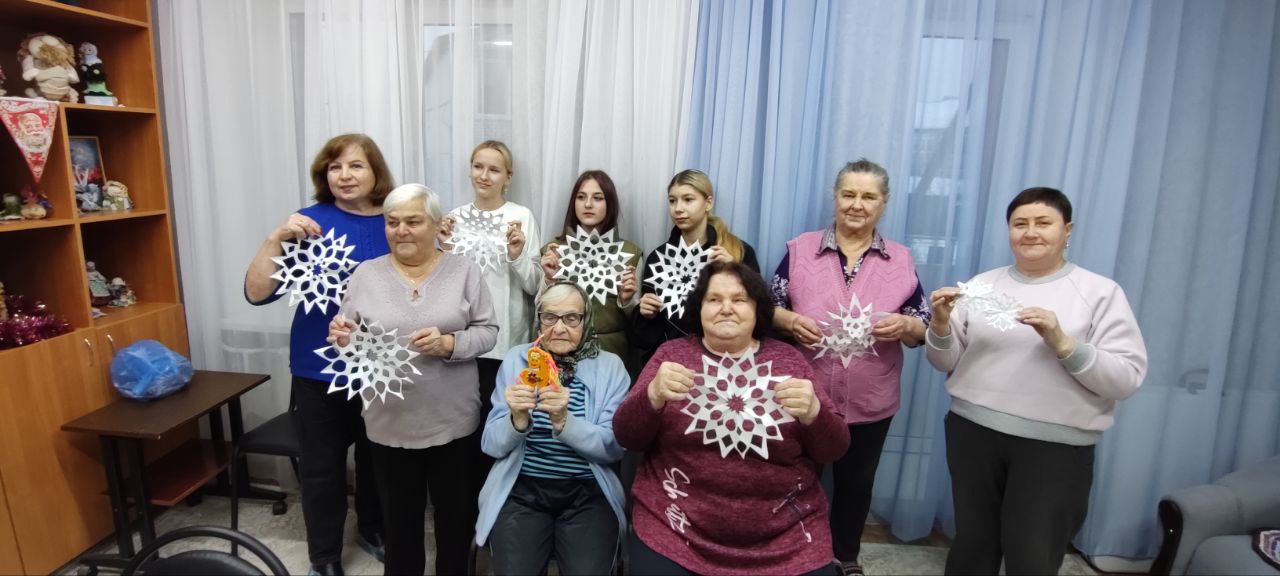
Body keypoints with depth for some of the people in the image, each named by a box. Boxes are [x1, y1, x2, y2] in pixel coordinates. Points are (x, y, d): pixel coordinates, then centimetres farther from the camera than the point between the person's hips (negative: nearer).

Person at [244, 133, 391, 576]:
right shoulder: (310, 222, -8)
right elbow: (257, 293, -13)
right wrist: (276, 237, -24)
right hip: (321, 369, -2)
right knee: (322, 466, 11)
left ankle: (372, 529, 44)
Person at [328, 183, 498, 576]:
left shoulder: (464, 271, -2)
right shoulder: (366, 275, 2)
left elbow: (487, 331, -4)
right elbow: (349, 337, 4)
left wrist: (449, 344, -21)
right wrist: (342, 337, -18)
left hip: (454, 422, -1)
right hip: (390, 424, 1)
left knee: (456, 513, 16)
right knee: (400, 516, 18)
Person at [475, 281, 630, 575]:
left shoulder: (610, 366, 0)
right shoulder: (516, 359, 3)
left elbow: (614, 447, -8)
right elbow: (492, 445, 0)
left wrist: (564, 421, -25)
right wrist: (517, 419, -22)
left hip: (587, 494, 0)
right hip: (521, 490, 1)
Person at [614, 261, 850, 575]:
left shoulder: (788, 359, 2)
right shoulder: (672, 353, 1)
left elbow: (833, 450, -1)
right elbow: (626, 437, -4)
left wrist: (813, 412, -22)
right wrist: (654, 395, -24)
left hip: (787, 538, 1)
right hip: (675, 531, 0)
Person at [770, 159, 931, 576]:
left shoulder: (901, 260, 2)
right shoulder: (801, 249, -2)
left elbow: (922, 331, 2)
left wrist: (905, 325, -19)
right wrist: (791, 320, -20)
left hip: (869, 403, 2)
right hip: (804, 396, -1)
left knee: (856, 484, 19)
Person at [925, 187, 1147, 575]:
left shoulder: (1101, 292, -1)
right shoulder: (983, 284, 6)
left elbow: (1127, 379, -7)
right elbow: (946, 363, 7)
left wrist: (1061, 342, -21)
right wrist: (941, 324, -13)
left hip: (1055, 448, -2)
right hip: (973, 434, 3)